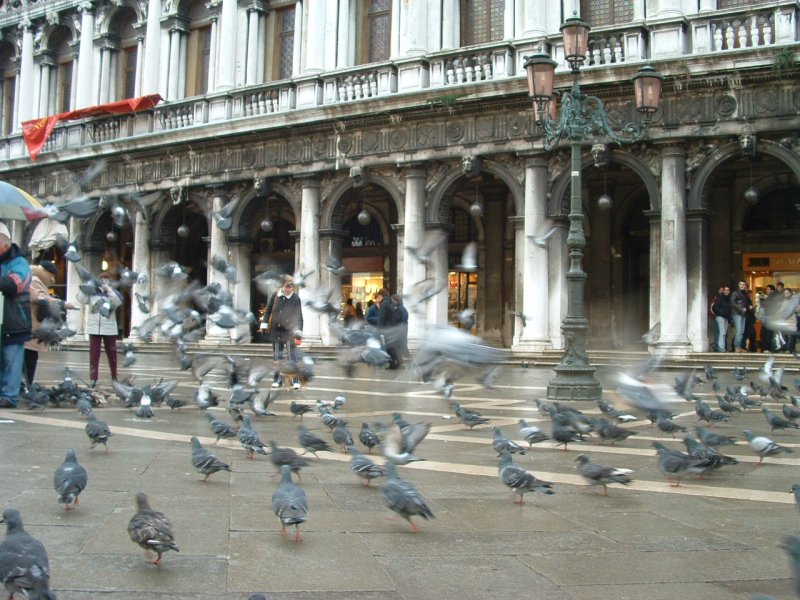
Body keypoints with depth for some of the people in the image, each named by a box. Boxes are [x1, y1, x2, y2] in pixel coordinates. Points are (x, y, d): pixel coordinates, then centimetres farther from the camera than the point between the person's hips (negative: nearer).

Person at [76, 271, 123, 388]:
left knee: (111, 354, 6)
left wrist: (108, 288, -16)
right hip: (94, 328, 0)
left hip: (109, 328, 0)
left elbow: (118, 302, -15)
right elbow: (81, 299, -6)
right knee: (94, 354, 2)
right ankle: (93, 379, 4)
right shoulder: (92, 292, 5)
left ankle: (115, 378, 16)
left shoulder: (113, 293, 4)